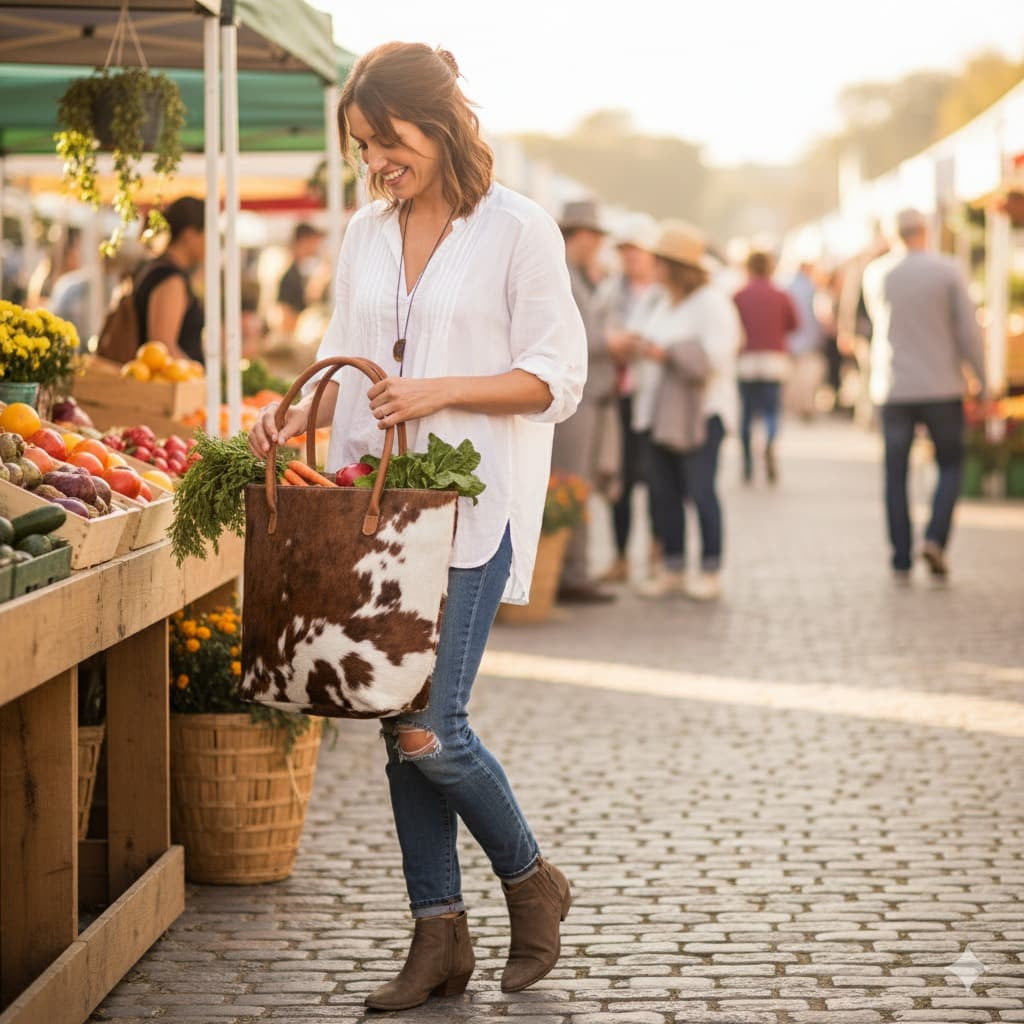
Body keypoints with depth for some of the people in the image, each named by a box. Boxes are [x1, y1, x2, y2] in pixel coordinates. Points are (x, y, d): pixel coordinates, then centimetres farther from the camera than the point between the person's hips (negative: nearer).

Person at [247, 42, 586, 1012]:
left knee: (426, 726, -13)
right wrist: (299, 414, 0)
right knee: (400, 726, 5)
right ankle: (439, 938, 15)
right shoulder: (366, 234, 12)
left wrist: (443, 391, -19)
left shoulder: (518, 229, -5)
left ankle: (531, 880, 13)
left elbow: (554, 380, -7)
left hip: (471, 504, -6)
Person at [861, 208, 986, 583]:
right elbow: (968, 329, -6)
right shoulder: (947, 270, -6)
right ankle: (935, 538, -8)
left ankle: (901, 561, 4)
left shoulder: (876, 274, 2)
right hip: (942, 387, -2)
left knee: (896, 474, 6)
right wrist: (981, 379, 2)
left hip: (893, 387, 2)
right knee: (950, 466, 12)